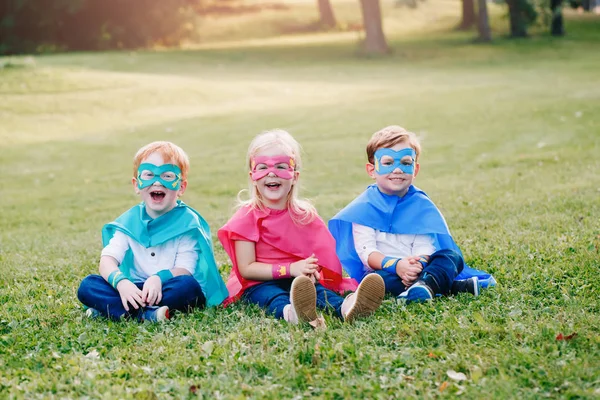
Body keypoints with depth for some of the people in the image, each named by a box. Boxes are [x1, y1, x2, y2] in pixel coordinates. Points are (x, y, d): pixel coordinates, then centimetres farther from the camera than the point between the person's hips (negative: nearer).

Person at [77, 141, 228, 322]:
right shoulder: (129, 221, 5)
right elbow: (107, 260, -6)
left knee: (188, 286, -35)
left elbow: (185, 270, -12)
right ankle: (147, 314, -31)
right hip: (135, 290, 3)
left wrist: (159, 278, -34)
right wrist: (121, 282, -30)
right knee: (87, 285, -17)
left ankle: (111, 309, -29)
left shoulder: (187, 221, -4)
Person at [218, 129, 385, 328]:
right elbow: (246, 268, -9)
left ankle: (345, 307, -61)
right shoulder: (248, 216, -3)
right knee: (274, 296, -37)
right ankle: (291, 311, -72)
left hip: (301, 279, 4)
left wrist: (311, 270, -17)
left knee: (318, 289, -29)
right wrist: (290, 269, -19)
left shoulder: (304, 214, 9)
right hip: (260, 283, -4)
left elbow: (317, 253, 9)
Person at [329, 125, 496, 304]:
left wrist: (417, 264, -28)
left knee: (453, 256, -19)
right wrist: (396, 265, -28)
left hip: (417, 269, 3)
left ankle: (426, 284, -55)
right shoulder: (364, 207, 0)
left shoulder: (422, 205, 7)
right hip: (383, 269, -3)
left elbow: (424, 248, -3)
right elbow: (366, 250, -10)